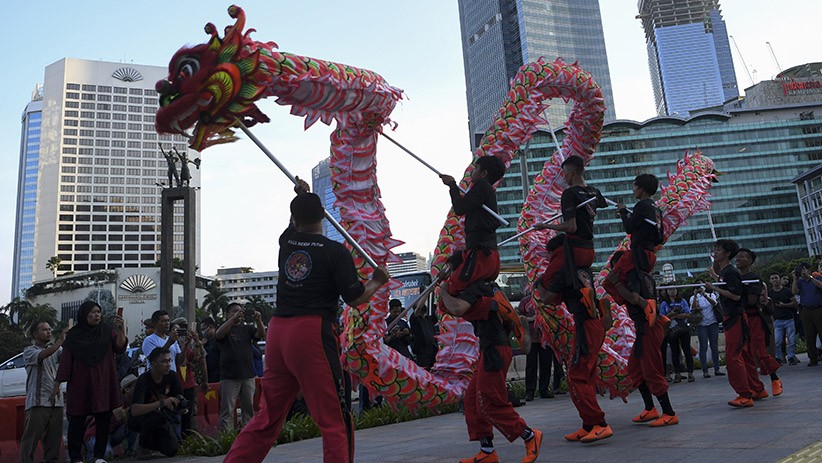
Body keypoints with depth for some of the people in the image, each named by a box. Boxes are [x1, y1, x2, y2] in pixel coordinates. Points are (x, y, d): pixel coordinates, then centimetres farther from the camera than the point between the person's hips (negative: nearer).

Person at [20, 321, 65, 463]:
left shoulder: (55, 350, 18)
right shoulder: (29, 351, 3)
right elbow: (42, 356, -18)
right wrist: (60, 340, -25)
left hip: (56, 401, 5)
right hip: (38, 402, -4)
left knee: (54, 439, 6)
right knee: (31, 439, -5)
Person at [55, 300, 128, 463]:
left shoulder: (107, 331, 5)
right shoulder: (73, 335, 3)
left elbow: (120, 348, -8)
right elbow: (65, 360, 3)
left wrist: (120, 330, -24)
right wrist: (57, 384, -1)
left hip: (103, 384, 1)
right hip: (80, 384, -1)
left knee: (104, 420, 4)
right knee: (77, 421, 0)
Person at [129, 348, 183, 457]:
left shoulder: (172, 376, -9)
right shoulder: (143, 380, -25)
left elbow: (179, 398, 0)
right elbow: (135, 410, -37)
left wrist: (181, 402, -25)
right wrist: (161, 403, -47)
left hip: (161, 420, 4)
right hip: (139, 419, -4)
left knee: (172, 450, -17)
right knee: (156, 416, -38)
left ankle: (151, 442, 17)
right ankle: (143, 445, -7)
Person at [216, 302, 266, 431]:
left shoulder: (247, 328, 14)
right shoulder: (225, 328, 5)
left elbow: (261, 335, -2)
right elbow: (219, 334, -18)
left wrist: (258, 321, -21)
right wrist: (234, 318, -26)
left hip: (248, 375, 4)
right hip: (229, 377, -3)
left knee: (249, 408, 7)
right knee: (227, 410, -4)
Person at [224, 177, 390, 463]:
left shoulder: (286, 241, 13)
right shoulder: (336, 252, -2)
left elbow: (296, 225, 38)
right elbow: (354, 299, -1)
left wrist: (301, 197, 40)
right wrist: (377, 281, 15)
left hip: (277, 332, 6)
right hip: (311, 333, -6)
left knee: (268, 418, 16)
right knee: (335, 420, 0)